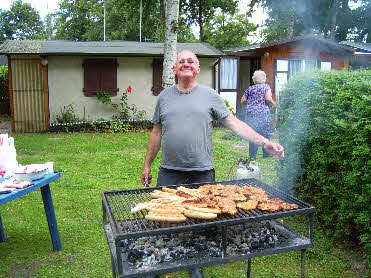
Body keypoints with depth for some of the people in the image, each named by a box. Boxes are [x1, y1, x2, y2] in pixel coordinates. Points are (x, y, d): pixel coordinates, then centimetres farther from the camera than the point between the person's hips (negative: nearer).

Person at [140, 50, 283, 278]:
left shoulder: (210, 95, 3)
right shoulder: (164, 97, 10)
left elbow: (234, 123, -2)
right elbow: (157, 133, 14)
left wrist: (264, 142, -13)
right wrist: (147, 165, 15)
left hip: (202, 172, -1)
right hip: (169, 173, 2)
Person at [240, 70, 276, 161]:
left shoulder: (250, 88, 12)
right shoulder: (266, 86, 3)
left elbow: (242, 101, 12)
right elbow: (268, 98, -12)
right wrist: (273, 103, 6)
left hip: (250, 113, 3)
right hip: (263, 112, -3)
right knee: (265, 133, 9)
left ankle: (252, 155, 3)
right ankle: (266, 153, 17)